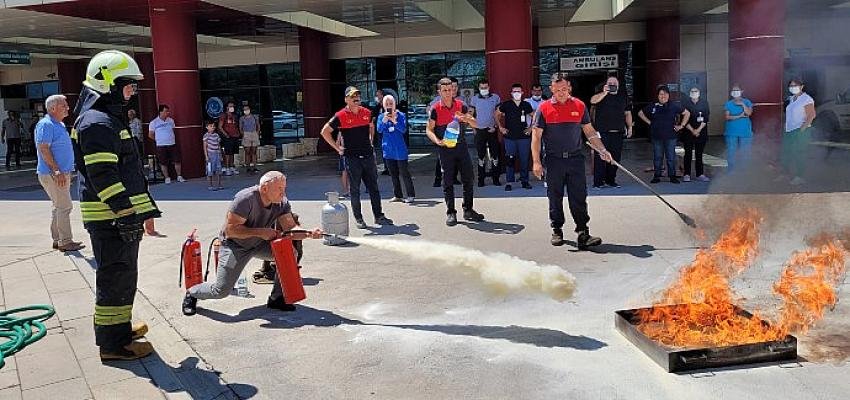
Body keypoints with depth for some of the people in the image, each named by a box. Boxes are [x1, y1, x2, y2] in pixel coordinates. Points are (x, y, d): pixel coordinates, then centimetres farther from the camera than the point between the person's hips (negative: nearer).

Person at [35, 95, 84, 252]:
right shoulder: (46, 125, -13)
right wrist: (56, 171, -24)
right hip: (52, 174, -10)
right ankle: (65, 242, -3)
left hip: (62, 173, 10)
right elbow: (43, 149, -21)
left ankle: (57, 239, 21)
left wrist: (67, 172, 22)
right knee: (64, 206, -8)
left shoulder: (60, 125, 17)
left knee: (60, 207, 14)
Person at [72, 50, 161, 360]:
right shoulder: (97, 123, -16)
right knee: (117, 276, -4)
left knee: (122, 274, 20)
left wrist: (144, 207, 25)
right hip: (110, 218, -11)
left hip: (119, 215, 11)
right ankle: (113, 343, 6)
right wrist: (126, 212, -24)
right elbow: (103, 176, -23)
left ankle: (118, 328, 34)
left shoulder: (109, 118, 19)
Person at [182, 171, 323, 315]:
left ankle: (277, 298, -2)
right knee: (221, 291, -10)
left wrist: (309, 234, -38)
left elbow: (290, 228, -18)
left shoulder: (282, 202, -14)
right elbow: (230, 229, -29)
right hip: (234, 245, -5)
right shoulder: (245, 199, -30)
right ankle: (191, 294, 24)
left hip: (260, 244, 5)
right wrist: (260, 232, -34)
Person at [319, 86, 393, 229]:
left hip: (368, 156, 4)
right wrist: (337, 148, -5)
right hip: (352, 157, -4)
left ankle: (379, 216, 17)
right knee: (354, 189, 3)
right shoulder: (341, 116, -8)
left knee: (373, 187, 8)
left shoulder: (366, 113, 6)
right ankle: (358, 218, 13)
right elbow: (325, 132, -4)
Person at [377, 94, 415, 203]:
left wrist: (394, 121, -28)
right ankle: (397, 195, 19)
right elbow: (379, 130, -8)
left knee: (404, 173, -2)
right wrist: (384, 120, -25)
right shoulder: (381, 117, 5)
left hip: (400, 150, -4)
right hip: (388, 150, 4)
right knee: (393, 174, 11)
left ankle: (411, 195, 4)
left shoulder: (400, 115, -4)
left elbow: (403, 129, -14)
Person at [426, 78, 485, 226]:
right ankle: (450, 213, 9)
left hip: (461, 146, 3)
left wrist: (467, 119, -17)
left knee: (468, 179, 5)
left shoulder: (461, 106, 4)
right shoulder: (435, 109, -2)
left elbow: (475, 125, 5)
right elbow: (429, 130, 0)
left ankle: (468, 211, 17)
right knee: (448, 182, 1)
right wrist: (437, 141, -19)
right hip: (445, 149, -3)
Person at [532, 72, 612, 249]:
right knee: (555, 199, 7)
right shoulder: (544, 108, 0)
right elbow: (536, 136, -1)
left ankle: (583, 233, 0)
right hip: (553, 160, -1)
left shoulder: (579, 106, 6)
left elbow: (589, 131, 14)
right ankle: (557, 231, 20)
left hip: (576, 159, 1)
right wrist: (536, 162, -8)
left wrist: (602, 150, 4)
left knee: (579, 198, -2)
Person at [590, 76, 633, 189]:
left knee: (615, 157, 7)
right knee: (600, 157, -6)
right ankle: (598, 182, -3)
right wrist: (604, 93, -27)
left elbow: (627, 113, 19)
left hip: (618, 132, 4)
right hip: (602, 132, -4)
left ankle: (610, 180, 18)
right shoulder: (602, 94, 3)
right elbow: (593, 101, -18)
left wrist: (630, 127, 13)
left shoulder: (623, 96, 16)